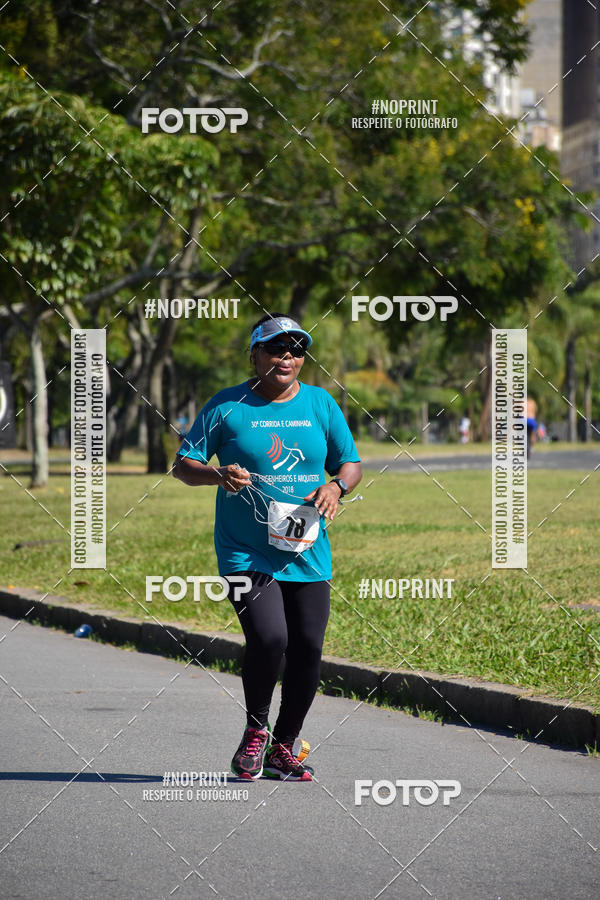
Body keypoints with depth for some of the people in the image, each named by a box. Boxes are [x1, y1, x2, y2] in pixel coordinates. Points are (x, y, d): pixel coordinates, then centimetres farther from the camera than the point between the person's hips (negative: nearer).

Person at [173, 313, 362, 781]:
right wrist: (217, 474, -21)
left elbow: (351, 462, 14)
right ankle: (255, 731, 5)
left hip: (308, 554, 4)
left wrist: (336, 485, -9)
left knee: (307, 649, 2)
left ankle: (283, 748, 20)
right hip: (246, 553, -4)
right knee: (269, 638, -21)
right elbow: (183, 465, 0)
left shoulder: (321, 404, 8)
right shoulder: (227, 406, -1)